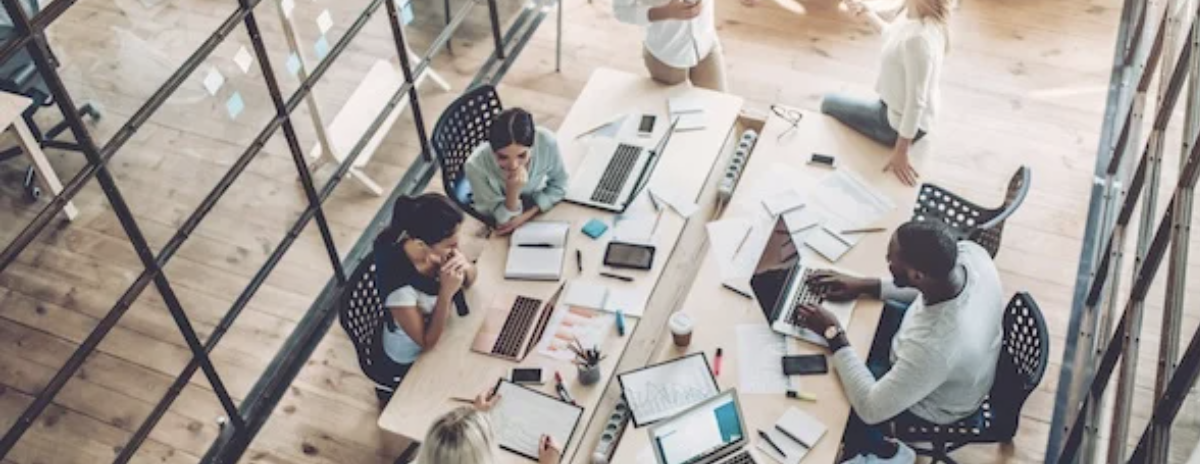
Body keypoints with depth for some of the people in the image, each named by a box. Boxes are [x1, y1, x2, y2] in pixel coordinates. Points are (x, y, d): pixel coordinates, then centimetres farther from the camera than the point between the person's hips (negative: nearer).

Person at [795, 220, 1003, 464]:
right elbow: (925, 287, -3)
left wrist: (834, 335, -26)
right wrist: (865, 286, -9)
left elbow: (871, 409, -32)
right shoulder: (969, 251, -28)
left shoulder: (935, 347, -47)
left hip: (935, 402, -6)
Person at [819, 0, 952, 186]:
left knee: (829, 103, 11)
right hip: (903, 112, 8)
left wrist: (901, 153, -25)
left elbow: (916, 102, -31)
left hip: (898, 123, -8)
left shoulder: (918, 39, -38)